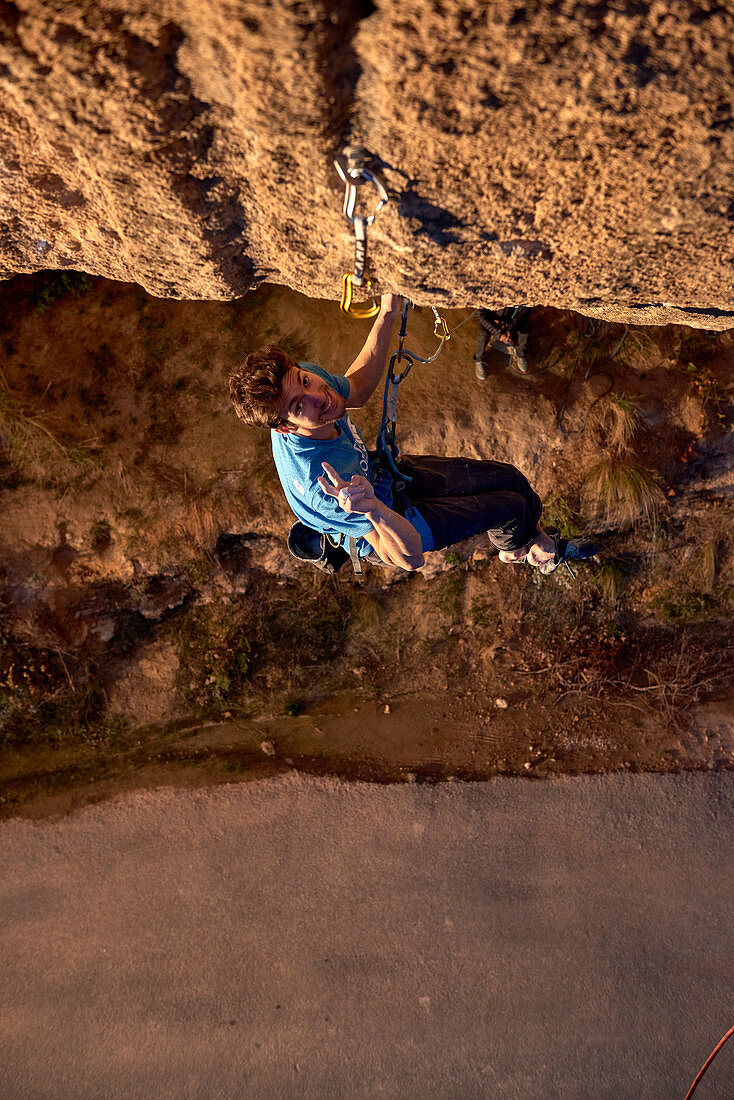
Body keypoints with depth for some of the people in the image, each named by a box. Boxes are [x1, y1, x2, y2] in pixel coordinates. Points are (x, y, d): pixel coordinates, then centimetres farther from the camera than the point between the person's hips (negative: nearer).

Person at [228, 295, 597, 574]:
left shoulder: (306, 374, -25)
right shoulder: (318, 487, -47)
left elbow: (356, 389, 0)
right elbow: (410, 557, -41)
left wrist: (387, 316, -11)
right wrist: (372, 509, -62)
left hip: (383, 473, 7)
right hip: (384, 531, -7)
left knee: (509, 477, 11)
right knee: (511, 506, 4)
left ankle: (540, 544, 47)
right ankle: (513, 549, 45)